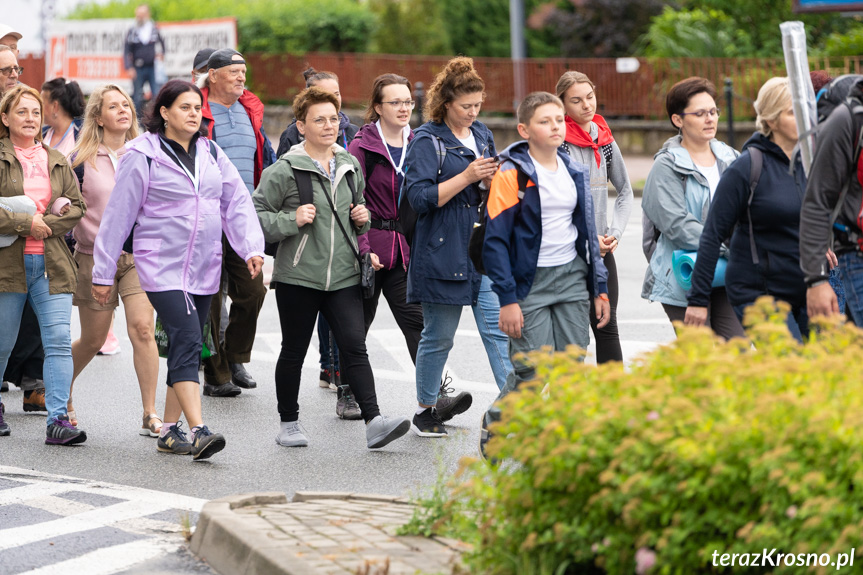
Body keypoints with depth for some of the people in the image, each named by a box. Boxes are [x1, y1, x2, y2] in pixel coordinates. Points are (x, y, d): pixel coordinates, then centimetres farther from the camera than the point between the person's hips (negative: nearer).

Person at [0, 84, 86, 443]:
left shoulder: (57, 162, 15)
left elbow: (76, 207, 8)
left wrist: (44, 224, -6)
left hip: (51, 264, 3)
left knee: (59, 340, -10)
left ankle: (58, 420, -11)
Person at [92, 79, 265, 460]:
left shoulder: (211, 154, 11)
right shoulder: (141, 156, -5)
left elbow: (238, 203, 8)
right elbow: (118, 215, -3)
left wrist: (252, 248, -7)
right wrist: (103, 272, -1)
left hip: (204, 268, 6)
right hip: (162, 267, -6)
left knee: (186, 348, 11)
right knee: (187, 341, -18)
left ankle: (169, 431, 20)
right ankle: (199, 432, -25)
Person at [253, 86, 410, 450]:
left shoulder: (350, 166, 12)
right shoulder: (285, 170, -6)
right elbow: (255, 214, -5)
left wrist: (363, 218, 6)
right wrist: (291, 220, -18)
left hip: (343, 275, 3)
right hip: (298, 275, -3)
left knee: (354, 346, -7)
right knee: (294, 351, 8)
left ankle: (373, 421, -14)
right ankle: (288, 424, 20)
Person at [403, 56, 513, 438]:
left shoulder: (482, 135, 12)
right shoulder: (427, 140, -7)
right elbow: (421, 198, -15)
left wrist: (491, 181, -4)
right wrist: (466, 177, -19)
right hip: (443, 252, -5)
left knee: (499, 328, -4)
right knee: (438, 337, 5)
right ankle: (425, 410, 20)